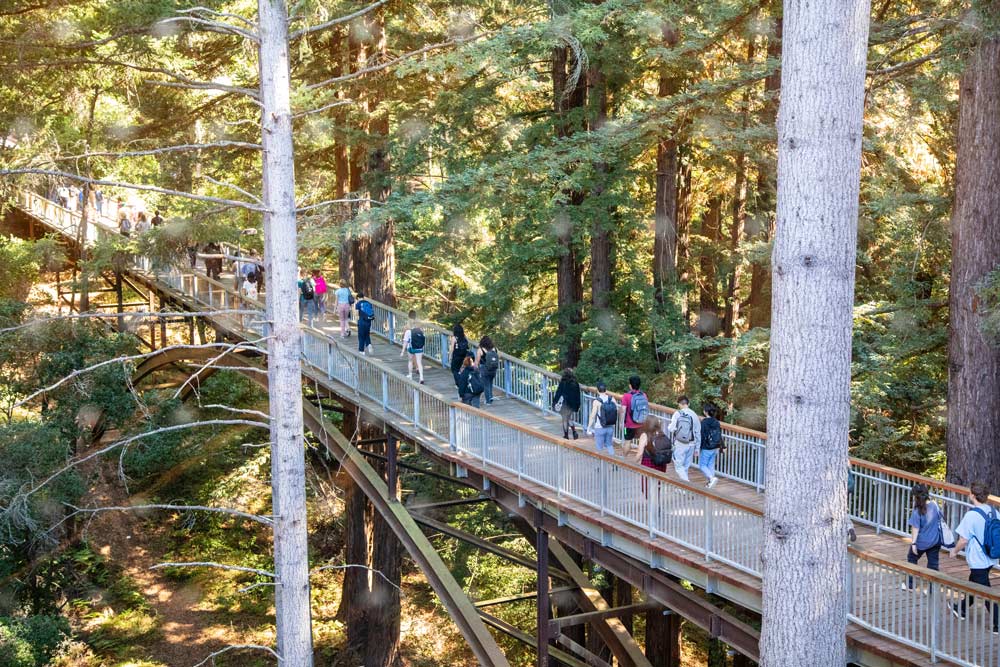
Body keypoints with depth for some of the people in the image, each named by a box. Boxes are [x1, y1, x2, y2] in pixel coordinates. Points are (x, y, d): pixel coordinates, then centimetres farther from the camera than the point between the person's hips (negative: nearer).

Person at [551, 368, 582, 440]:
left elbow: (558, 393, -11)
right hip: (572, 404, 4)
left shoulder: (563, 383, -14)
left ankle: (566, 435, 11)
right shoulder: (576, 384, 0)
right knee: (570, 419, 18)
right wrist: (577, 406, 12)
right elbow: (578, 396, 4)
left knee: (565, 420, 6)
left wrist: (555, 403, -3)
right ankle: (574, 431, 0)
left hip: (564, 404, -4)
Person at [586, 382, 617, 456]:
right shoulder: (612, 399, -3)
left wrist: (589, 428, -3)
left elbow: (593, 416, -12)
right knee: (609, 445, 19)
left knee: (600, 448, 6)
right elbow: (617, 412, 4)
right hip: (610, 427, 4)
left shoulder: (596, 401, -15)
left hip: (600, 428, -4)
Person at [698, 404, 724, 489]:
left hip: (706, 448, -7)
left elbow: (701, 437, -18)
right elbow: (719, 436, 9)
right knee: (711, 465, 15)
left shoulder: (704, 422, -18)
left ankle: (712, 478, -15)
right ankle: (710, 483, 19)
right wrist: (722, 446, 19)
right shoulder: (716, 422, 2)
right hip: (714, 448, 7)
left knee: (702, 465, 4)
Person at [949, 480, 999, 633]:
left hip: (977, 561, -8)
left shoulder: (972, 515, -23)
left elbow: (964, 540, -19)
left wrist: (954, 551, -1)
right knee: (973, 584, 26)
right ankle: (961, 610, 44)